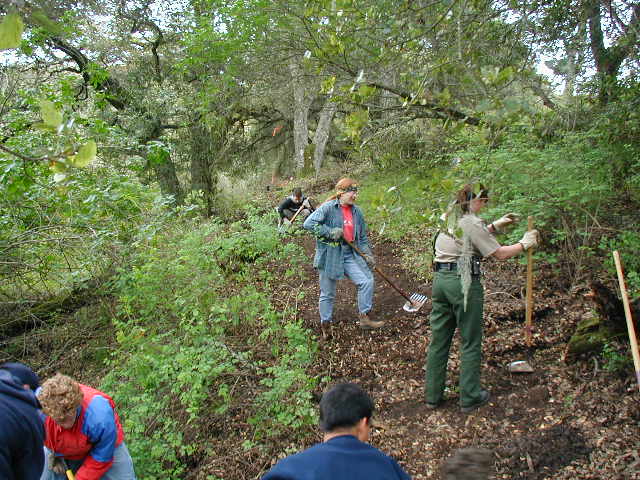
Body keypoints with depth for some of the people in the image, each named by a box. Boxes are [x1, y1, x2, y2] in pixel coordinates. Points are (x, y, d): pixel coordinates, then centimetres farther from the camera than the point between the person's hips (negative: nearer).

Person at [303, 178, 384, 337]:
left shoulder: (356, 212, 8)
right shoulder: (328, 208, -11)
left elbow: (362, 236, 17)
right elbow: (308, 223, -19)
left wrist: (367, 253, 4)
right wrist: (330, 232, -21)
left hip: (350, 254, 5)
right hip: (329, 255, -5)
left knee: (367, 281, -7)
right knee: (327, 293, 6)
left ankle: (364, 318, 7)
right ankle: (326, 326, 23)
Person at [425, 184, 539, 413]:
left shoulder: (450, 218, 11)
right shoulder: (471, 222, -13)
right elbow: (499, 253, -9)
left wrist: (496, 226, 25)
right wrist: (524, 244, 6)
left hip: (440, 280, 8)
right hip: (463, 283, -8)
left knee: (438, 340, 13)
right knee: (470, 342, 7)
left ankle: (432, 395, 22)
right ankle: (469, 397, 17)